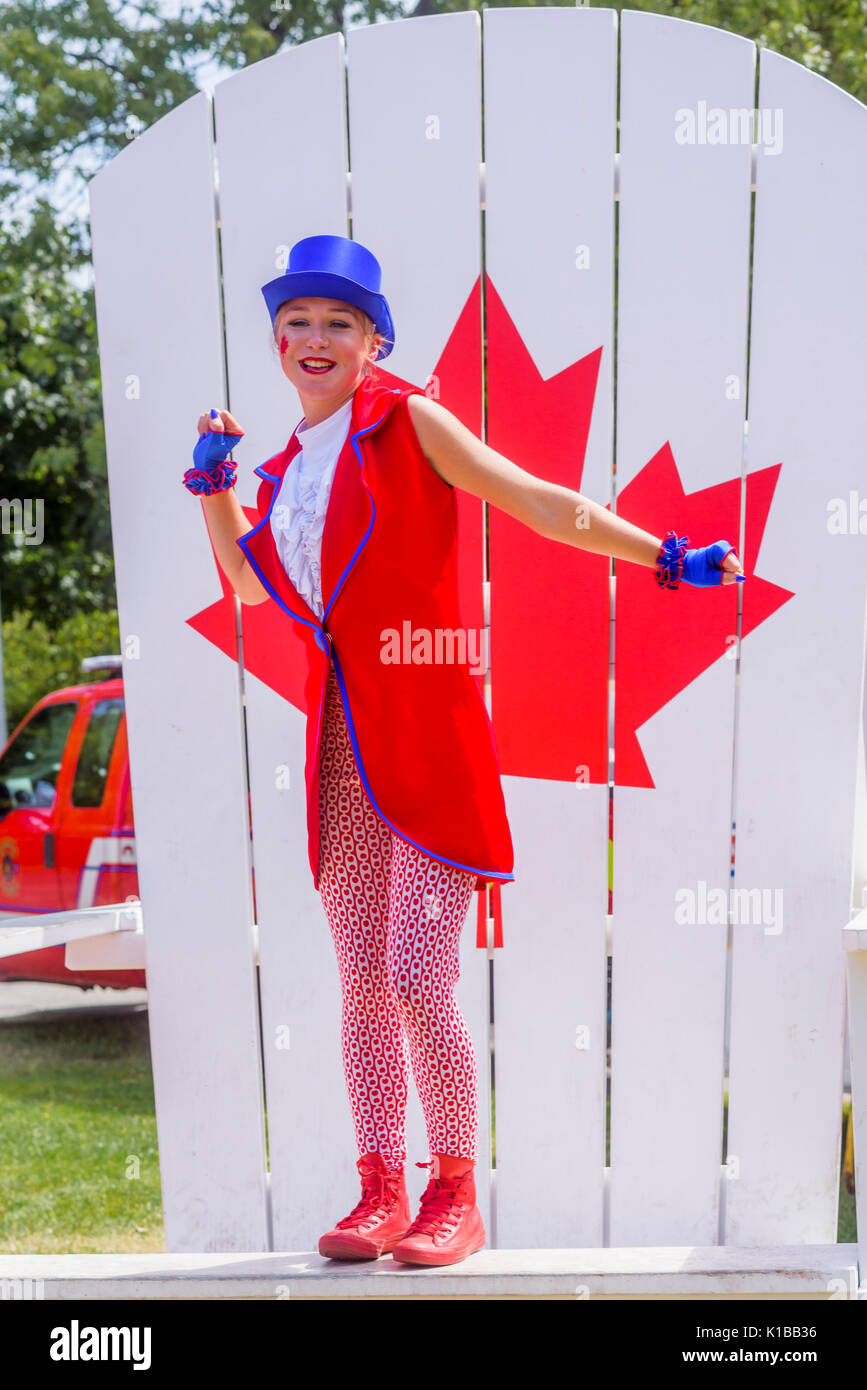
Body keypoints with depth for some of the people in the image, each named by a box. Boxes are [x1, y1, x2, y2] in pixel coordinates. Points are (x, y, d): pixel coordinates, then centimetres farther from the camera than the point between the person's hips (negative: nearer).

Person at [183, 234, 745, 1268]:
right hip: (344, 749, 6)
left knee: (416, 981, -8)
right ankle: (380, 1193, 20)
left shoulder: (408, 423, 0)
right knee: (362, 984, 8)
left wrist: (669, 558, -6)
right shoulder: (292, 465, 16)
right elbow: (250, 584, 28)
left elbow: (542, 506, -2)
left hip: (429, 735, -6)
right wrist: (213, 484, 19)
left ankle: (455, 1197, 11)